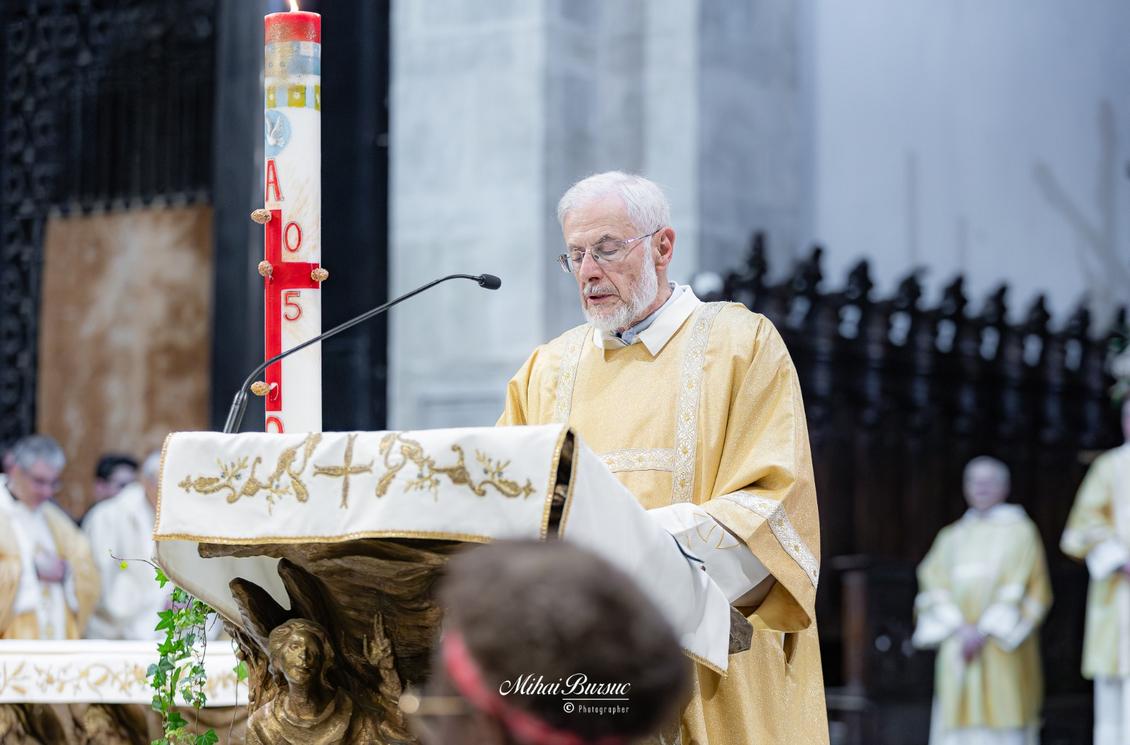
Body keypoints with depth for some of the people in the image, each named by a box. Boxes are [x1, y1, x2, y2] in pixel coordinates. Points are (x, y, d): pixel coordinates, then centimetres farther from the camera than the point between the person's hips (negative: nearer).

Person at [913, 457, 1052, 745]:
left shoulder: (1019, 531, 6)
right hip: (957, 650, 4)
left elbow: (1020, 591, -3)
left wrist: (985, 631, -13)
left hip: (1002, 652, -4)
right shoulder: (951, 537, 18)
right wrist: (961, 628, -9)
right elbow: (935, 588, 8)